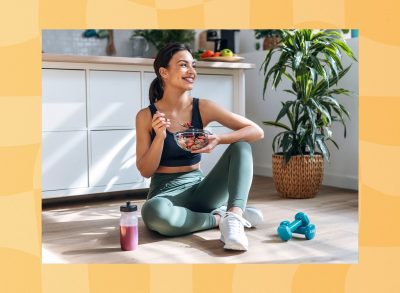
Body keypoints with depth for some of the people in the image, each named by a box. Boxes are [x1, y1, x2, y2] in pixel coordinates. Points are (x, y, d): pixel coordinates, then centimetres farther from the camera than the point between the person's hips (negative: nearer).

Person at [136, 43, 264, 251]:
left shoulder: (203, 108, -3)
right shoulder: (146, 116, -6)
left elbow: (257, 131, -7)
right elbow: (145, 171, -6)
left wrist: (218, 139, -24)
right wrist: (160, 137, -21)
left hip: (198, 188, 3)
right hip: (165, 191, -2)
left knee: (241, 145, -16)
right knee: (153, 212, -39)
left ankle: (233, 217, -33)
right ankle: (220, 218, -16)